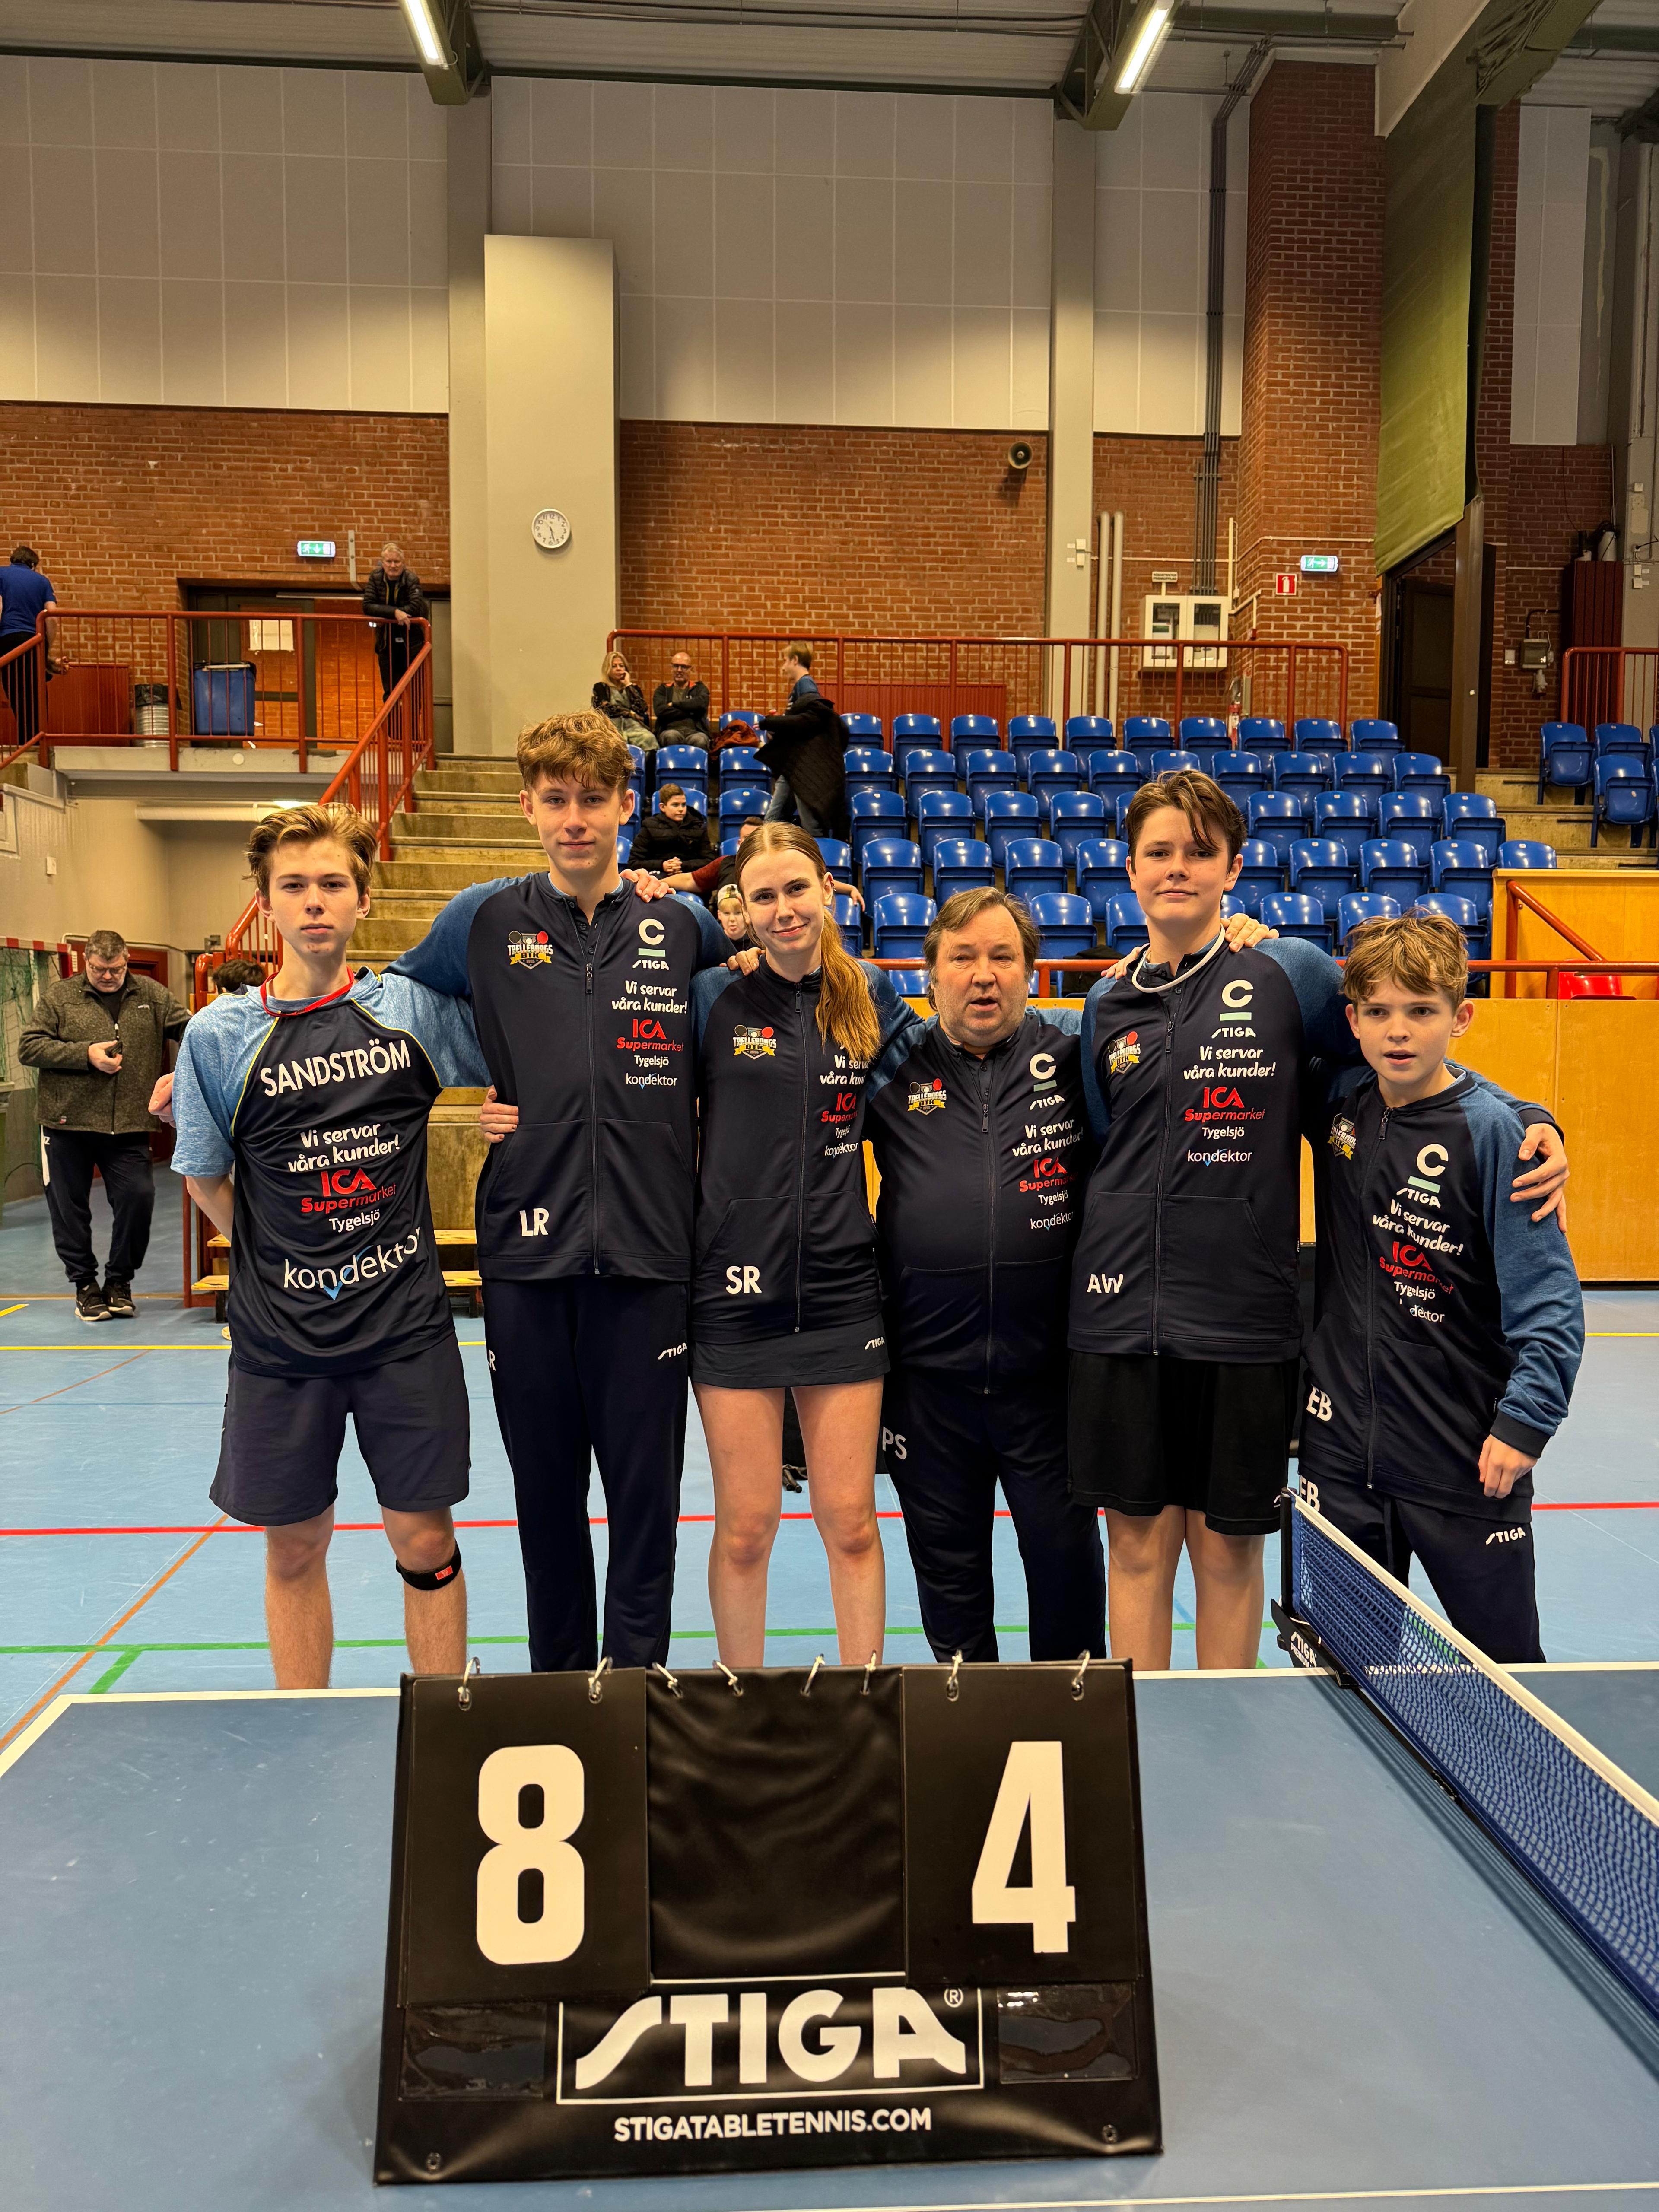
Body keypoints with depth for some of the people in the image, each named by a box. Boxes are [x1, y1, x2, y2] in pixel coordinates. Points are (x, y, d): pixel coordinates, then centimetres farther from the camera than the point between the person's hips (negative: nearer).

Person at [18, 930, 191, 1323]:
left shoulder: (152, 996, 6)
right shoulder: (59, 997, 2)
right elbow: (28, 1048, -2)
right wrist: (85, 1055, -12)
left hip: (129, 1128, 1)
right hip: (68, 1123, 0)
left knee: (138, 1198, -5)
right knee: (70, 1207, 7)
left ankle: (119, 1280, 16)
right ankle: (85, 1284, 23)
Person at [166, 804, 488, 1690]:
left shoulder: (414, 1008, -1)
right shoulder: (220, 1035, -3)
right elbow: (206, 1182, 7)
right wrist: (284, 1263, 2)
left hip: (407, 1325, 0)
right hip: (280, 1335, 0)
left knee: (425, 1544, 7)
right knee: (294, 1550, 11)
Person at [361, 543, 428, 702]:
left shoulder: (412, 580, -9)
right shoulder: (376, 578, -2)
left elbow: (415, 607, -22)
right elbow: (368, 606, -12)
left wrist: (384, 617, -22)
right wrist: (395, 613, -26)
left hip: (411, 643, -2)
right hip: (387, 645, 3)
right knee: (390, 692, 6)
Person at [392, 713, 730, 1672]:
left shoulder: (683, 926, 5)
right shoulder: (483, 922, 5)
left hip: (647, 1247, 0)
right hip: (527, 1248, 1)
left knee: (646, 1492, 6)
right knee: (546, 1493, 12)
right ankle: (557, 1688, 30)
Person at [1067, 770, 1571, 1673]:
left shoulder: (1291, 973, -1)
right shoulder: (1108, 1005, 9)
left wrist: (1531, 1123, -8)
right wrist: (1098, 1271, 13)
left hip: (1244, 1316, -2)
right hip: (1121, 1313, 2)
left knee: (1227, 1546, 9)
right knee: (1137, 1540, 9)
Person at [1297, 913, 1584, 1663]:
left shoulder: (1489, 1131, -13)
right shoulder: (1338, 1105, 1)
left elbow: (1549, 1300, -12)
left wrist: (1525, 1421, -18)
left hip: (1466, 1462, -4)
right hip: (1341, 1447, 4)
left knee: (1505, 1663, 10)